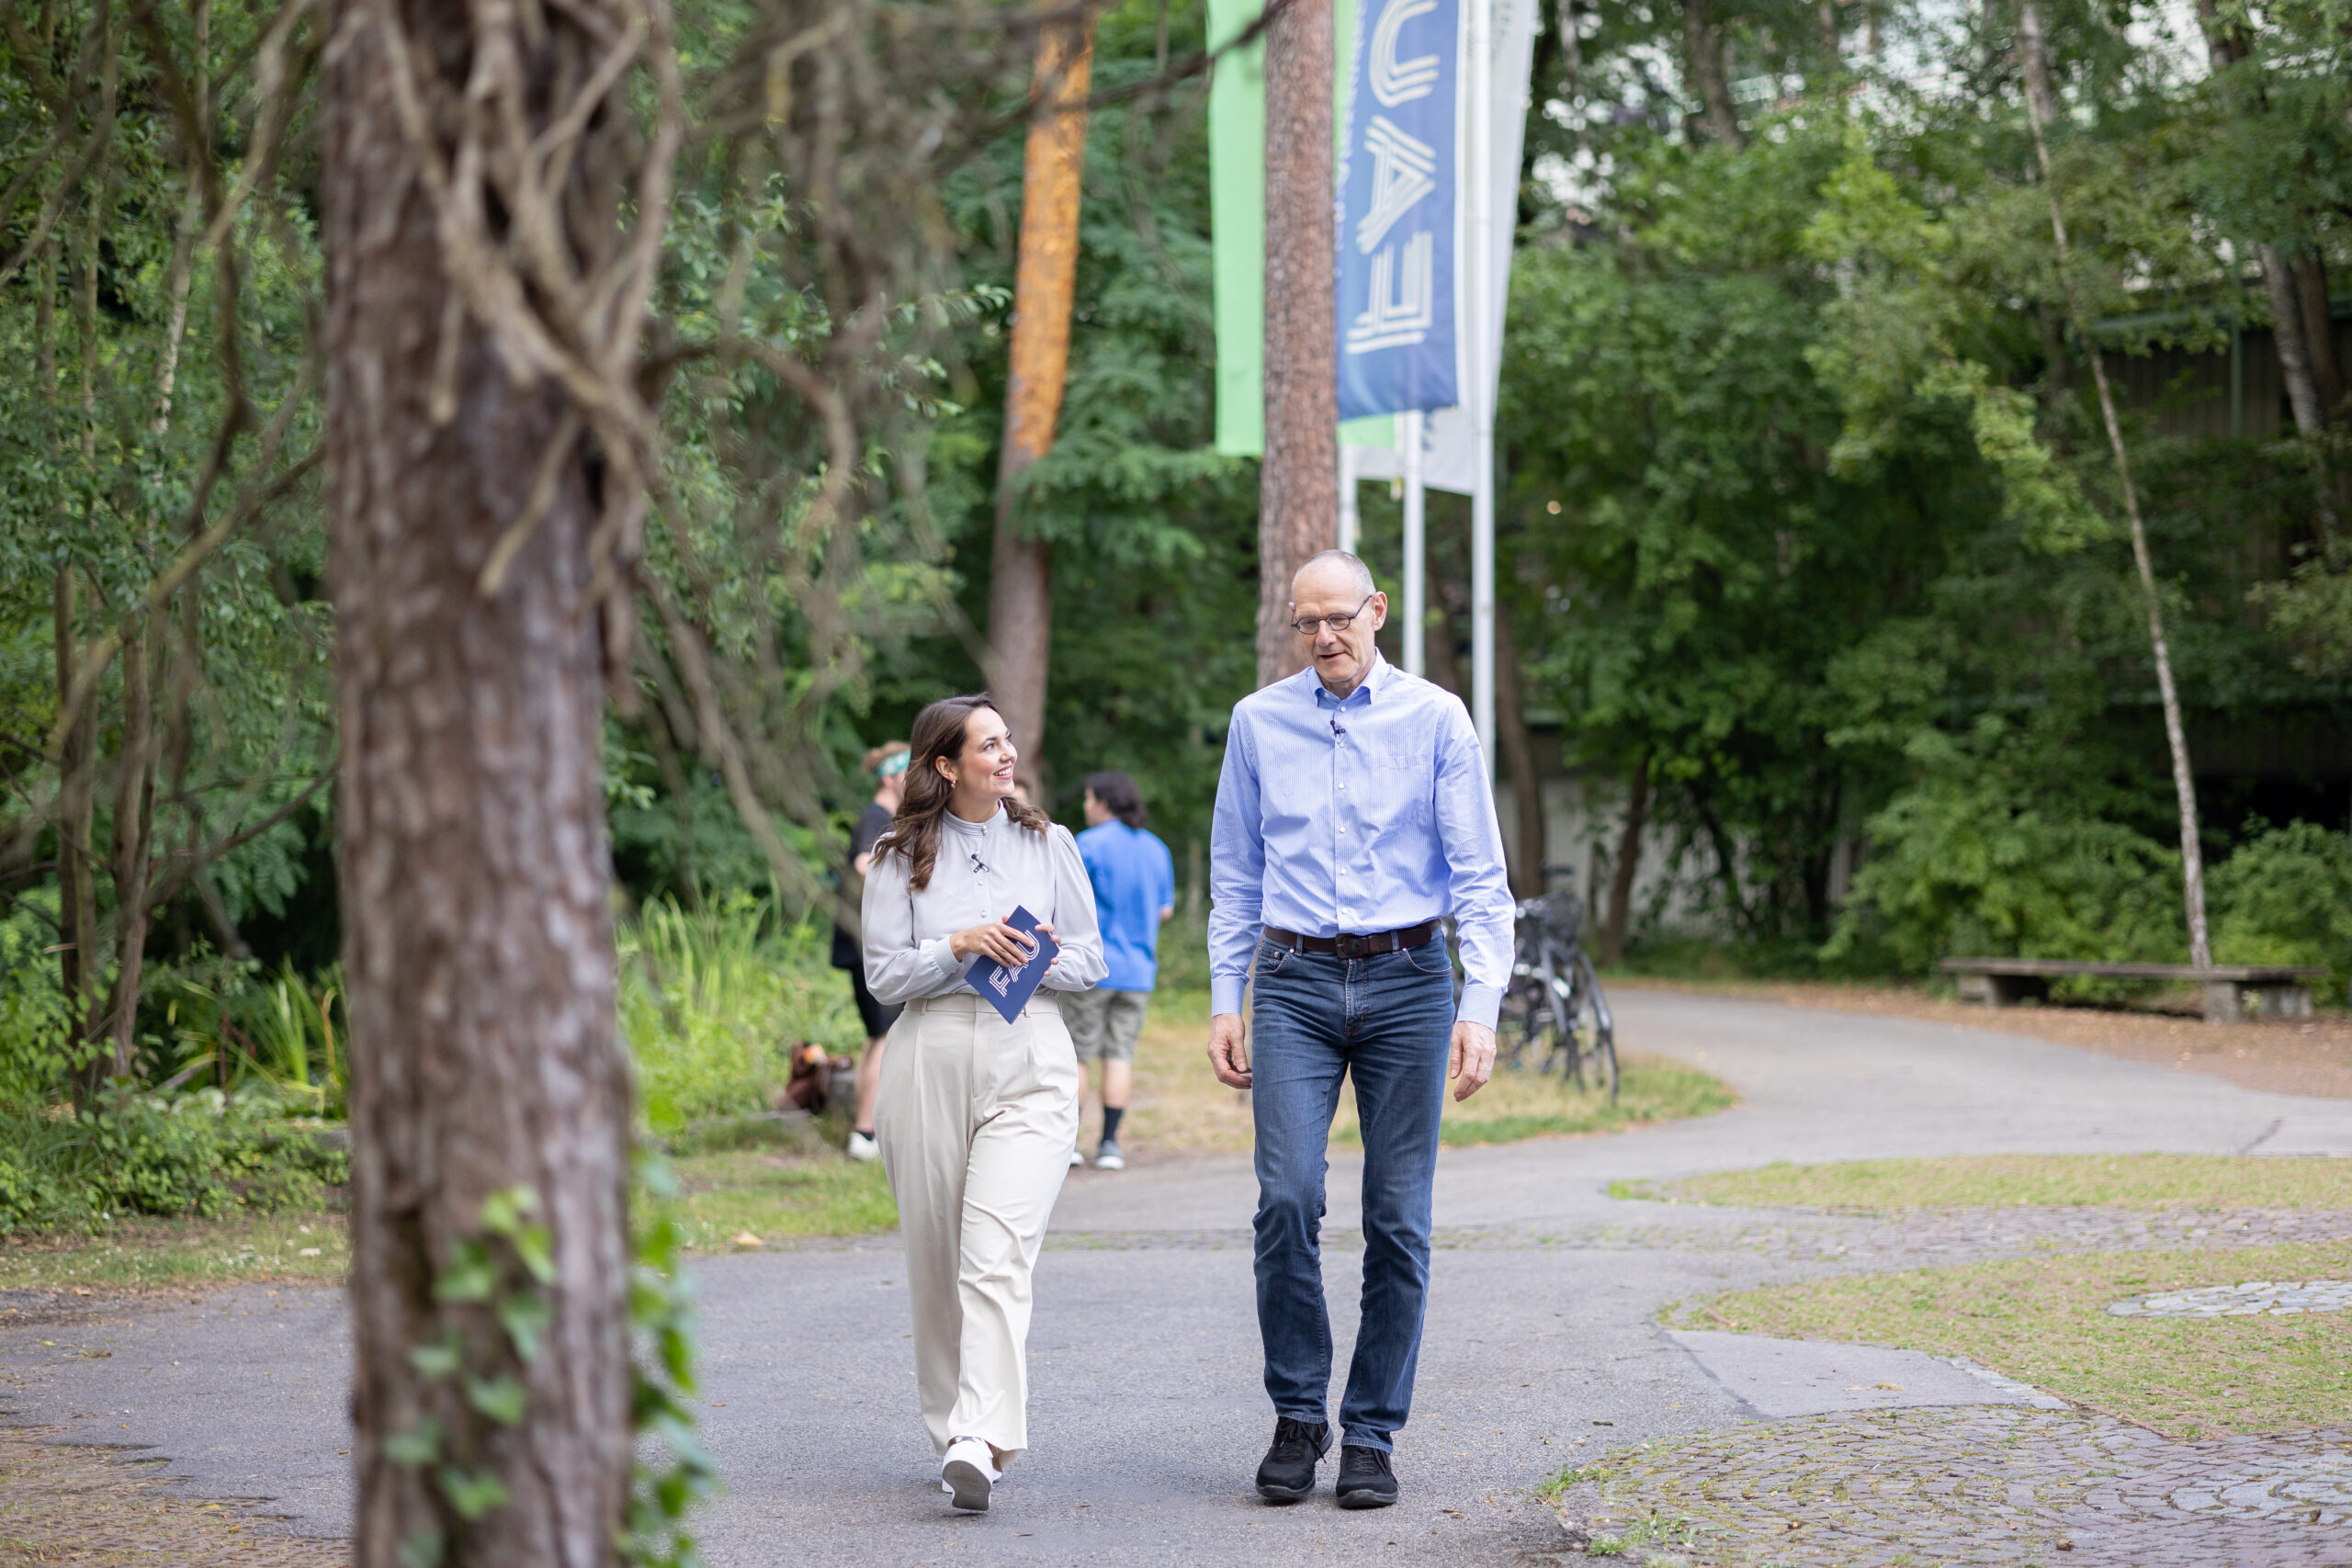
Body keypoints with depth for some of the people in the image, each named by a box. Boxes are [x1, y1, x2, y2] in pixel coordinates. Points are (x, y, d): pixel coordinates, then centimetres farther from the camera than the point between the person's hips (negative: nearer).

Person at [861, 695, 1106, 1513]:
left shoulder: (1048, 845, 12)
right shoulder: (901, 857, 7)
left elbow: (1091, 957, 12)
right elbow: (884, 973, 2)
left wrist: (1039, 961, -7)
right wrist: (960, 946, -13)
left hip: (1029, 1057, -1)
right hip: (930, 1060, 1)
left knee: (997, 1254, -16)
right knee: (936, 1260, 5)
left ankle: (981, 1441, -26)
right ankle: (955, 1426, 21)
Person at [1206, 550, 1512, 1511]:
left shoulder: (1435, 719, 1)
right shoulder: (1258, 721, 8)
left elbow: (1481, 878, -1)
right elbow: (1235, 877, 13)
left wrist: (1480, 1008, -11)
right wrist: (1223, 1002, 6)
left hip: (1409, 981, -1)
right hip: (1295, 983, 1)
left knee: (1398, 1219, 0)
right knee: (1287, 1197, -13)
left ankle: (1372, 1435, 10)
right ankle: (1297, 1416, 3)